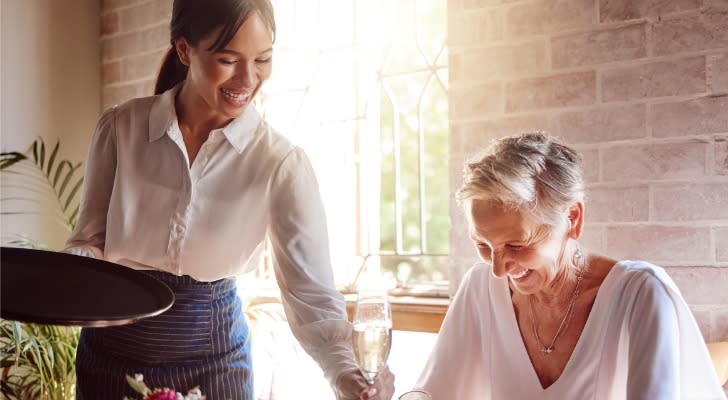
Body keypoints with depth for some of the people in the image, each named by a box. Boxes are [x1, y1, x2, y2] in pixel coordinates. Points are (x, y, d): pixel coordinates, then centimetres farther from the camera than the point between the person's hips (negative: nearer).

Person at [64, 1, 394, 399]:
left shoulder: (281, 164, -13)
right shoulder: (121, 127, -9)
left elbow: (312, 293, -16)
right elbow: (90, 238, -1)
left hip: (213, 351, -1)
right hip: (113, 348, 1)